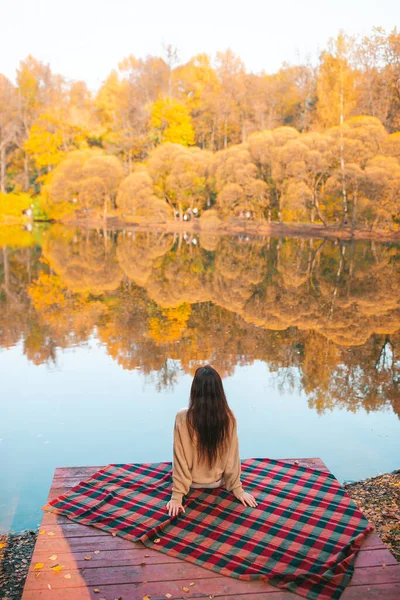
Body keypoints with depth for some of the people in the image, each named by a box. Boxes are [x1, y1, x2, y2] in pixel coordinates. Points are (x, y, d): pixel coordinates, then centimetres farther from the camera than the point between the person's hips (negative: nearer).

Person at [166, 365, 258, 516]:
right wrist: (238, 489, -2)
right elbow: (232, 456, -14)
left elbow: (180, 458, -23)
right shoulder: (228, 417, -21)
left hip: (191, 483, -1)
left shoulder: (183, 418, -27)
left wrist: (177, 496, -15)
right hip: (217, 482, 2)